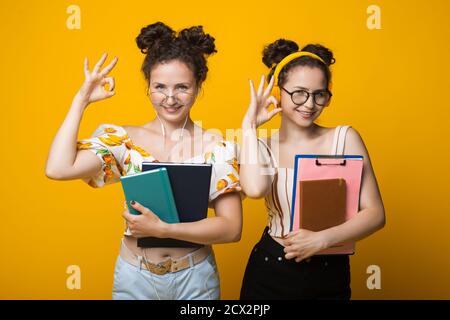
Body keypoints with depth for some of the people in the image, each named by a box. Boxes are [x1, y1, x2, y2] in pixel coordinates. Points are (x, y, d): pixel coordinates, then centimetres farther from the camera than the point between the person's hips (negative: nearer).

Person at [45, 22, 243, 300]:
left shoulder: (216, 147, -9)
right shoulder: (124, 139, -6)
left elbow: (232, 228, -14)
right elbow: (58, 169, -20)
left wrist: (162, 229, -24)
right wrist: (81, 100, -13)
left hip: (195, 277, -1)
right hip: (134, 277, 1)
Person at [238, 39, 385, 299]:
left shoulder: (345, 138, -5)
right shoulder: (264, 146, -3)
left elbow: (375, 214, -9)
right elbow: (255, 189, -26)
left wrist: (321, 239, -20)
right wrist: (250, 126, -16)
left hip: (331, 277, 0)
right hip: (270, 274, 1)